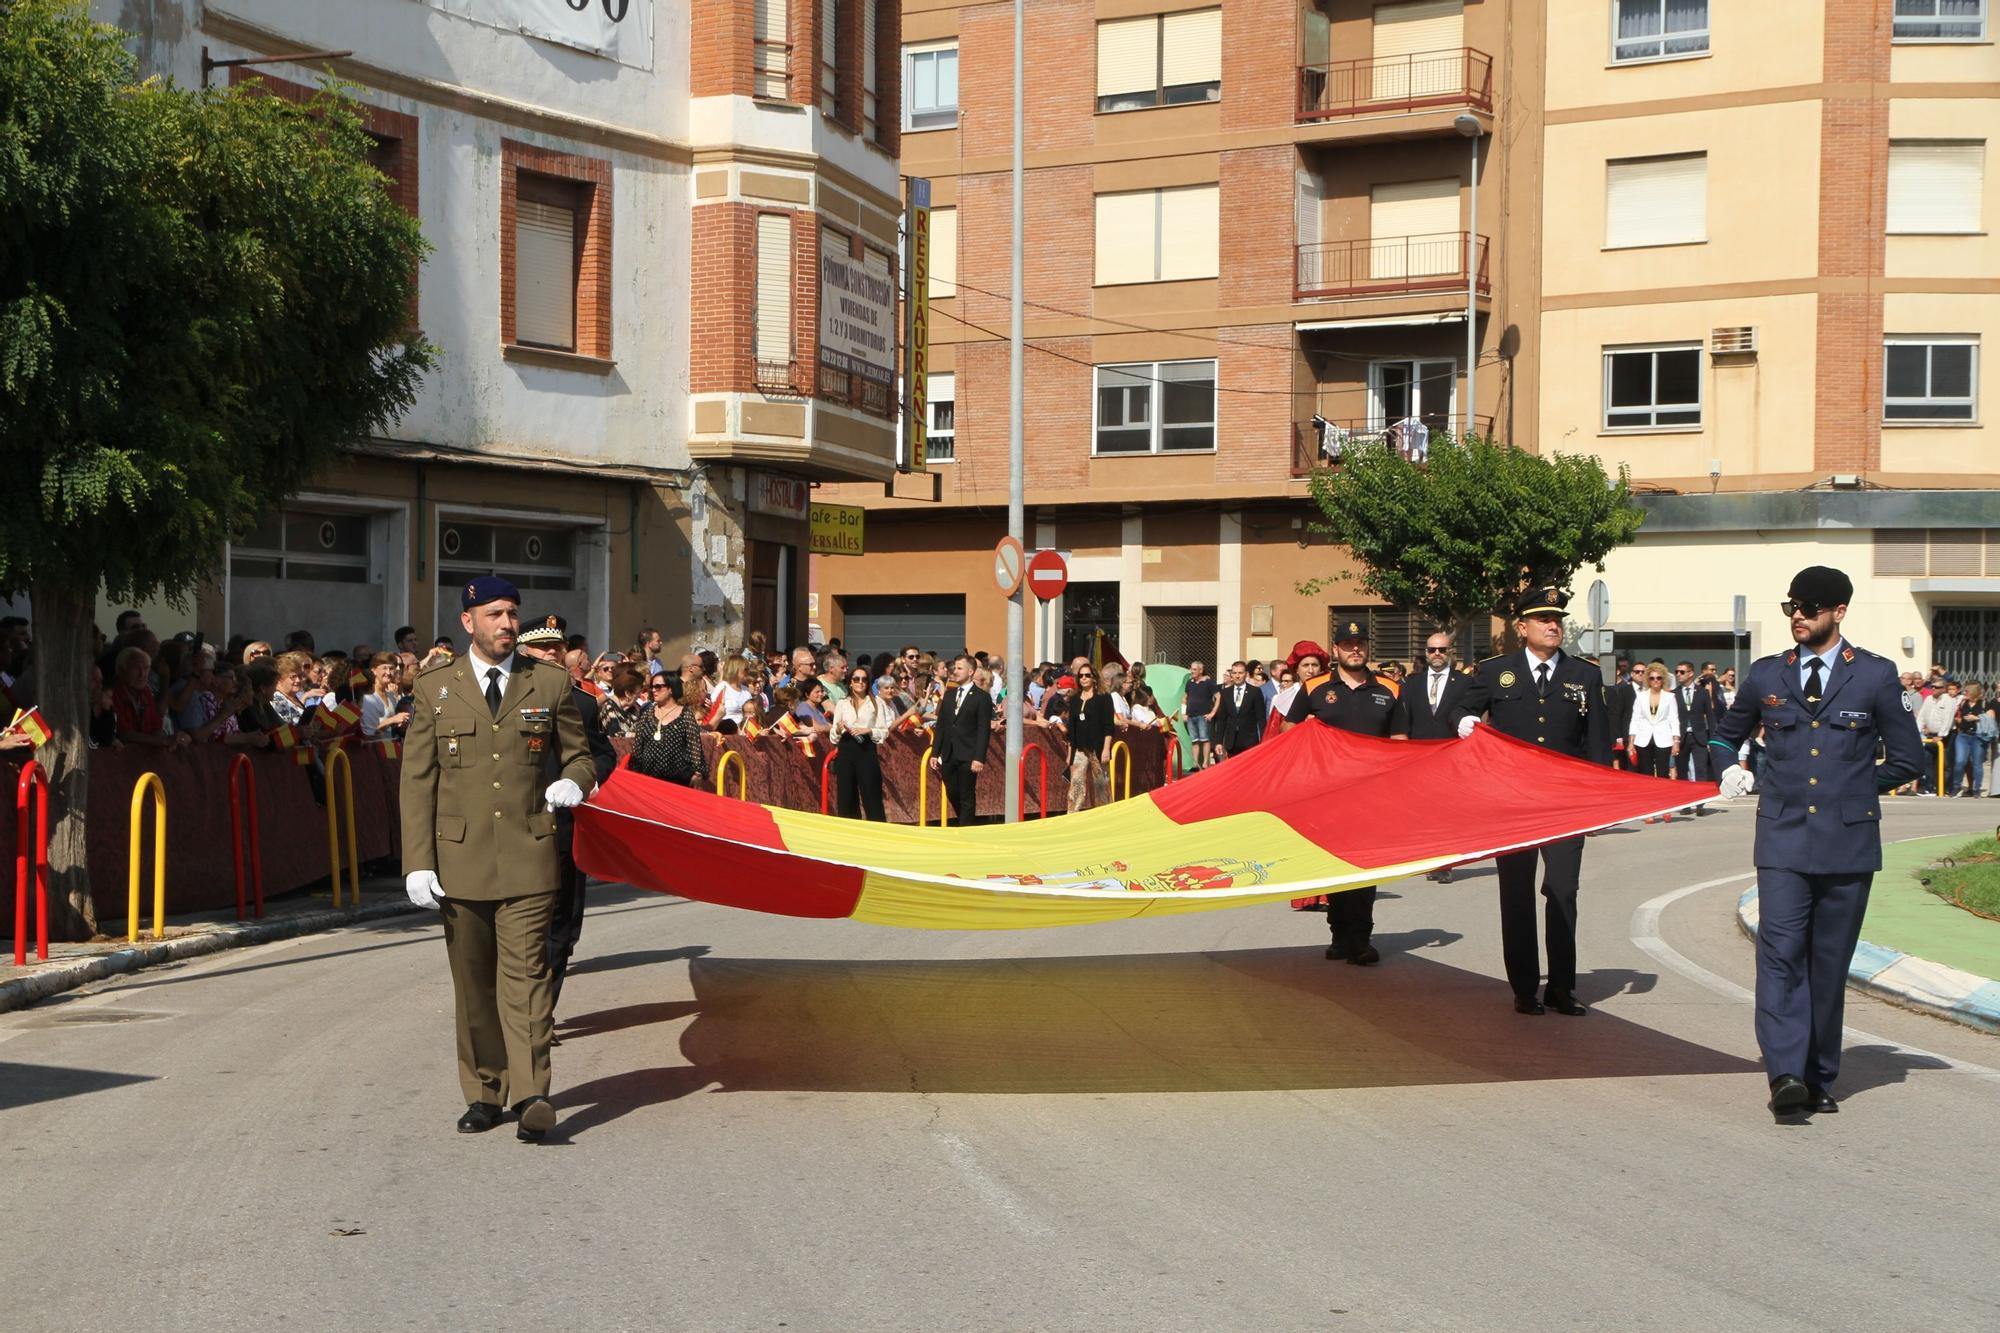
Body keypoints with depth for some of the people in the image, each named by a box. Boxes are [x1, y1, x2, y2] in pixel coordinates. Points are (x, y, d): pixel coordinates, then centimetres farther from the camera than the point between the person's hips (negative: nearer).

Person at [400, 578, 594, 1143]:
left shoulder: (551, 683, 7)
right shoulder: (434, 688, 6)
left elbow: (578, 753, 17)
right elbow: (417, 780, 4)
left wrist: (572, 782, -9)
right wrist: (418, 862, -4)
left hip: (528, 855, -1)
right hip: (459, 857, 1)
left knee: (525, 973, -10)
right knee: (472, 984, 8)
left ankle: (532, 1096, -14)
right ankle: (484, 1093, 19)